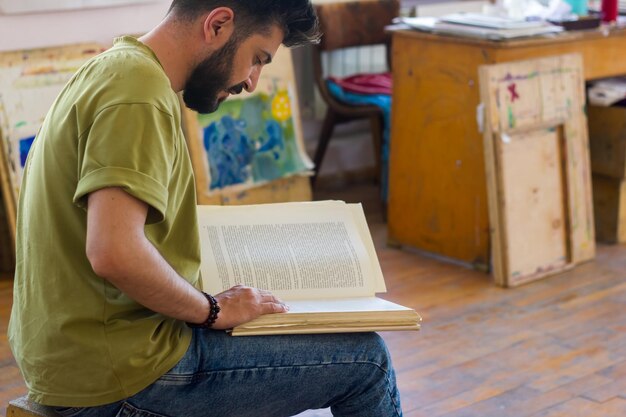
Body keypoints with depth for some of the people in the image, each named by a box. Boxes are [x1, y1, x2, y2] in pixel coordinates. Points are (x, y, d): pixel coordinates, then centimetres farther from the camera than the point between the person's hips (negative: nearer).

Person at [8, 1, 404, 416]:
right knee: (365, 357, -5)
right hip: (118, 372, -11)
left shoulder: (114, 70, 13)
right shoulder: (138, 89, -19)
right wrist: (212, 310, -15)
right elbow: (114, 253, -31)